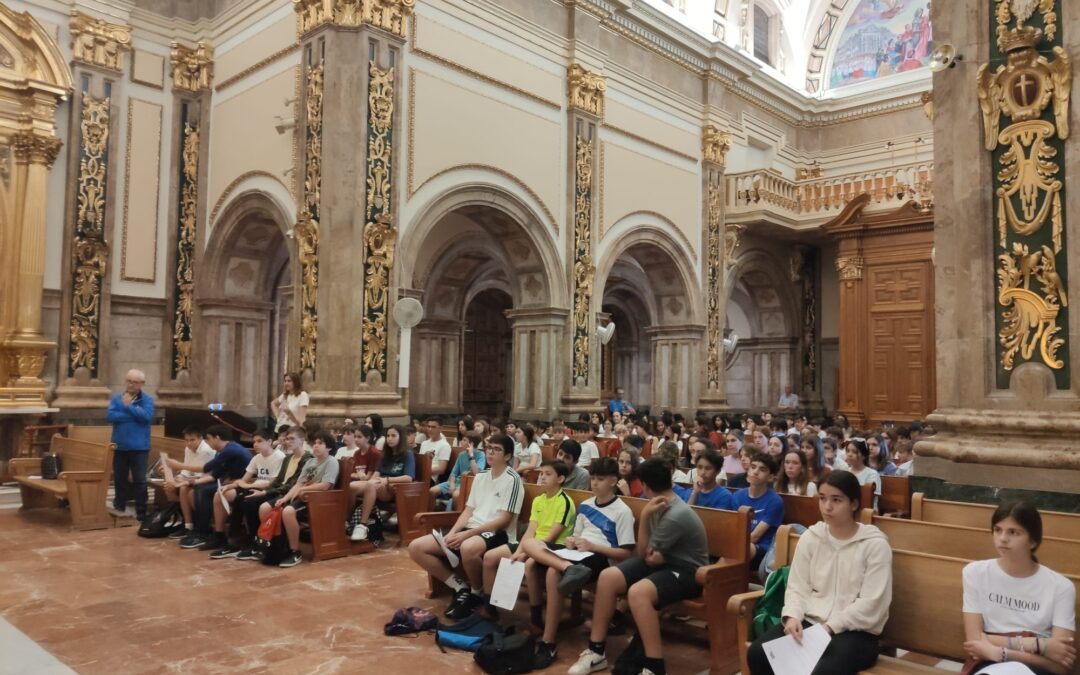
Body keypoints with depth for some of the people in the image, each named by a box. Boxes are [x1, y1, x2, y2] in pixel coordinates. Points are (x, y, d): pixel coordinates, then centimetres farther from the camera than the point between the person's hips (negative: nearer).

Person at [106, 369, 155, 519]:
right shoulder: (116, 398, 4)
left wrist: (129, 406, -14)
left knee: (139, 480, 1)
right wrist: (134, 415, -14)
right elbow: (110, 415, -11)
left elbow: (147, 416, -19)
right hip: (120, 446, 3)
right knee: (119, 478, 15)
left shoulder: (147, 399, -2)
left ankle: (141, 513, 7)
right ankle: (119, 507, 31)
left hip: (139, 447, -3)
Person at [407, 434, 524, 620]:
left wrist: (467, 534, -20)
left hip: (497, 534, -8)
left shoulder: (512, 480, -6)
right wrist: (453, 533, -5)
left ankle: (477, 593, -12)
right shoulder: (480, 476, 17)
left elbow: (504, 520, -14)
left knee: (468, 548, -43)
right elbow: (468, 511, 15)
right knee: (416, 548, -6)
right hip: (471, 530, 8)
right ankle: (460, 587, 3)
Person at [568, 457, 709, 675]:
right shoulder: (660, 505, 1)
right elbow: (646, 553, 1)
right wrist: (646, 515, -11)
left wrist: (644, 516, -4)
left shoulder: (675, 516, -25)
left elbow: (643, 554, -13)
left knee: (638, 591, -36)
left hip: (686, 570, -9)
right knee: (607, 577, -9)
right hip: (664, 560, 9)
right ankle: (596, 651, 0)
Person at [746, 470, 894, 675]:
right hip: (810, 622, 4)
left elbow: (871, 603, -10)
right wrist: (792, 616, -14)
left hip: (854, 631, -4)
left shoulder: (875, 544, -4)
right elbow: (797, 588, 7)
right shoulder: (810, 537, 8)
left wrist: (829, 627, -17)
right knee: (758, 654, -21)